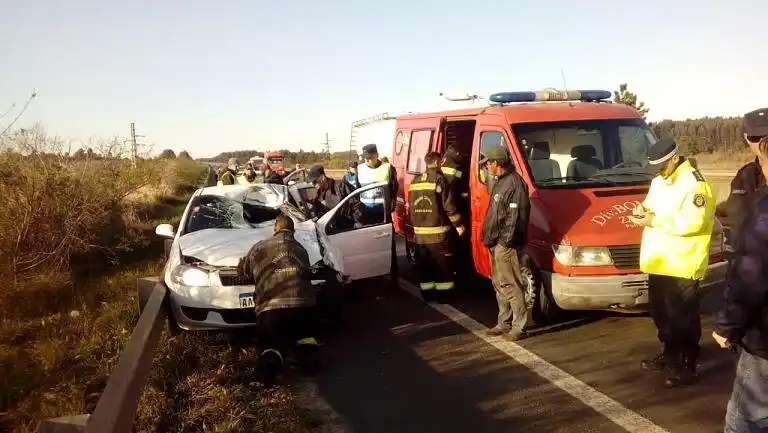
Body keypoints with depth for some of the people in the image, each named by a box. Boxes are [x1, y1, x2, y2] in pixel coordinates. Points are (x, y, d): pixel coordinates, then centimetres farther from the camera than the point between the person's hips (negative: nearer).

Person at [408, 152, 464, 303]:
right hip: (439, 232, -6)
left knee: (424, 265, 13)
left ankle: (427, 293, 20)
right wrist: (458, 225, -6)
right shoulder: (439, 179, -10)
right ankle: (443, 295, 9)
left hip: (420, 232, 6)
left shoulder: (414, 181, 10)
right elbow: (449, 205, -13)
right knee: (444, 266, 4)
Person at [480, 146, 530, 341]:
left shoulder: (514, 183, -16)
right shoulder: (500, 182, 17)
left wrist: (506, 240, -22)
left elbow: (515, 216, -21)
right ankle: (504, 323, 25)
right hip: (496, 244, 11)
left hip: (506, 244, -11)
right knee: (499, 284, 15)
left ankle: (518, 327, 1)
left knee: (510, 285, -6)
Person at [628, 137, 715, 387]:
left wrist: (654, 221, -23)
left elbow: (693, 222, -25)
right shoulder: (659, 180, 14)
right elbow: (652, 203, 23)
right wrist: (644, 209, -1)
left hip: (682, 265, -9)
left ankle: (687, 366, 11)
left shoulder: (694, 183, -15)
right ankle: (670, 355, 35)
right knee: (661, 313, 19)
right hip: (659, 261, 9)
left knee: (683, 317, 0)